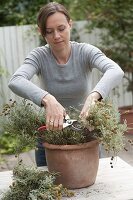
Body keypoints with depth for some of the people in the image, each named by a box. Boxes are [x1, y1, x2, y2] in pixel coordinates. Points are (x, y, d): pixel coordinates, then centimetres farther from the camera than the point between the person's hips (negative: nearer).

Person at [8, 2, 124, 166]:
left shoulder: (86, 52, -13)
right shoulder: (39, 56, -13)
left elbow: (116, 71, -32)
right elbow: (15, 82, -33)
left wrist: (93, 96, -51)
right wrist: (47, 99, -51)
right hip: (50, 134, 0)